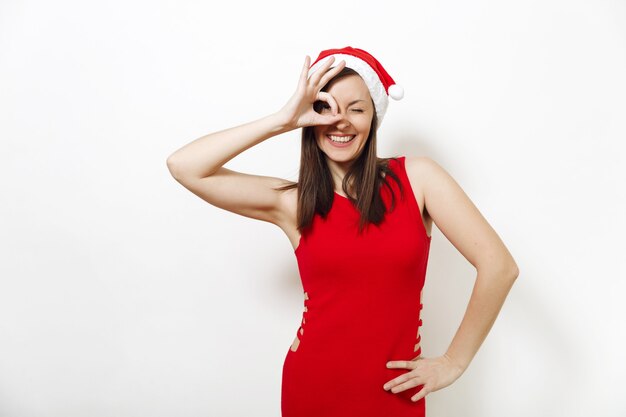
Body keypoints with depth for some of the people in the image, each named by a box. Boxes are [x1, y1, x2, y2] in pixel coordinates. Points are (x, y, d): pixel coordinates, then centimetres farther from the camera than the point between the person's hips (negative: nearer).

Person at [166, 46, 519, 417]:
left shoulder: (417, 176, -5)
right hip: (311, 386, 1)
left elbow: (498, 266, -7)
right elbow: (183, 167, -11)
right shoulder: (292, 202, -3)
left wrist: (454, 362, -4)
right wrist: (282, 121, -16)